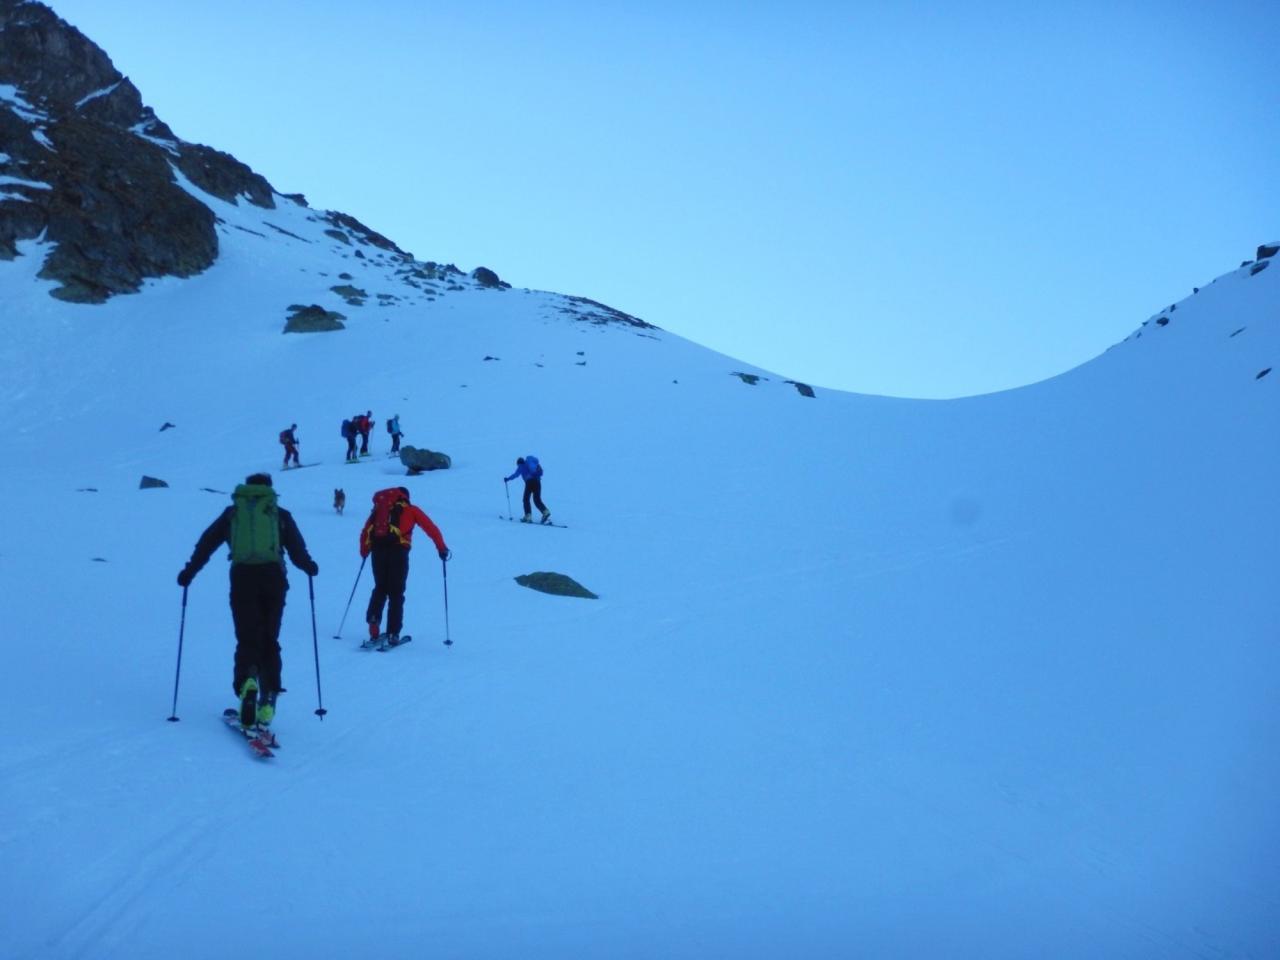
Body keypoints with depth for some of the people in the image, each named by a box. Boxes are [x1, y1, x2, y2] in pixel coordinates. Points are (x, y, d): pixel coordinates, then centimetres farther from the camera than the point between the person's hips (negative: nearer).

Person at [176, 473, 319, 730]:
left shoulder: (232, 512, 18)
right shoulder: (280, 514, 16)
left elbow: (207, 542, 14)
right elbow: (297, 550, 10)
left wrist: (189, 571, 21)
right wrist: (309, 566, 29)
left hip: (242, 577, 0)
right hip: (273, 577, 0)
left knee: (247, 640, 2)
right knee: (269, 641, 9)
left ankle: (247, 682, -28)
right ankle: (268, 700, 1)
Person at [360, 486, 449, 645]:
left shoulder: (379, 507, 25)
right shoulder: (411, 509, 18)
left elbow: (366, 531, 19)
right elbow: (431, 528, 12)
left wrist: (364, 550, 27)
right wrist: (442, 548, 16)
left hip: (377, 548, 3)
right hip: (397, 549, -3)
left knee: (380, 588, 20)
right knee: (396, 593, 4)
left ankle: (373, 619, -3)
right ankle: (393, 633, -3)